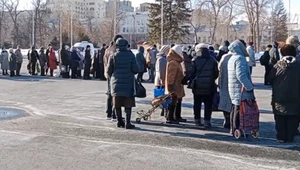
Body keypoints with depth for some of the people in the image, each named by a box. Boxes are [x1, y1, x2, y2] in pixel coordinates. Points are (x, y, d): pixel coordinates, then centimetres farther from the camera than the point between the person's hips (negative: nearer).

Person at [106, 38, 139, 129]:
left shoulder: (113, 56, -1)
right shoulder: (131, 55, -5)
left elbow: (109, 71, 3)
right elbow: (135, 70, -6)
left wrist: (111, 79, 22)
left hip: (116, 83, 2)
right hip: (128, 83, -2)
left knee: (117, 104, 12)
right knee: (128, 104, 2)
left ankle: (120, 121, 18)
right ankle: (128, 123, -2)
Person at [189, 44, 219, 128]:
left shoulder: (195, 60, -6)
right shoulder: (213, 60, 0)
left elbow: (191, 73, -6)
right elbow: (216, 74, 3)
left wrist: (192, 80, 11)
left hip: (197, 86, 0)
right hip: (209, 86, 0)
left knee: (197, 103, 13)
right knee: (208, 104, 4)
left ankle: (197, 119, 19)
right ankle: (207, 120, 0)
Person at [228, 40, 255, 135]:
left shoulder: (232, 59, 16)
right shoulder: (240, 58, -16)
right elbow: (241, 75, -26)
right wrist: (250, 87, -22)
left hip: (233, 88, 10)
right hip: (240, 89, -10)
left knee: (235, 108, 16)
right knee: (239, 109, -5)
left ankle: (233, 129, 24)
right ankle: (237, 130, -2)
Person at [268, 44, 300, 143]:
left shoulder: (277, 66, -7)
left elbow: (270, 80, -2)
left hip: (279, 98, 0)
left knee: (280, 120, 10)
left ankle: (281, 137, 11)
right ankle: (290, 137, 11)